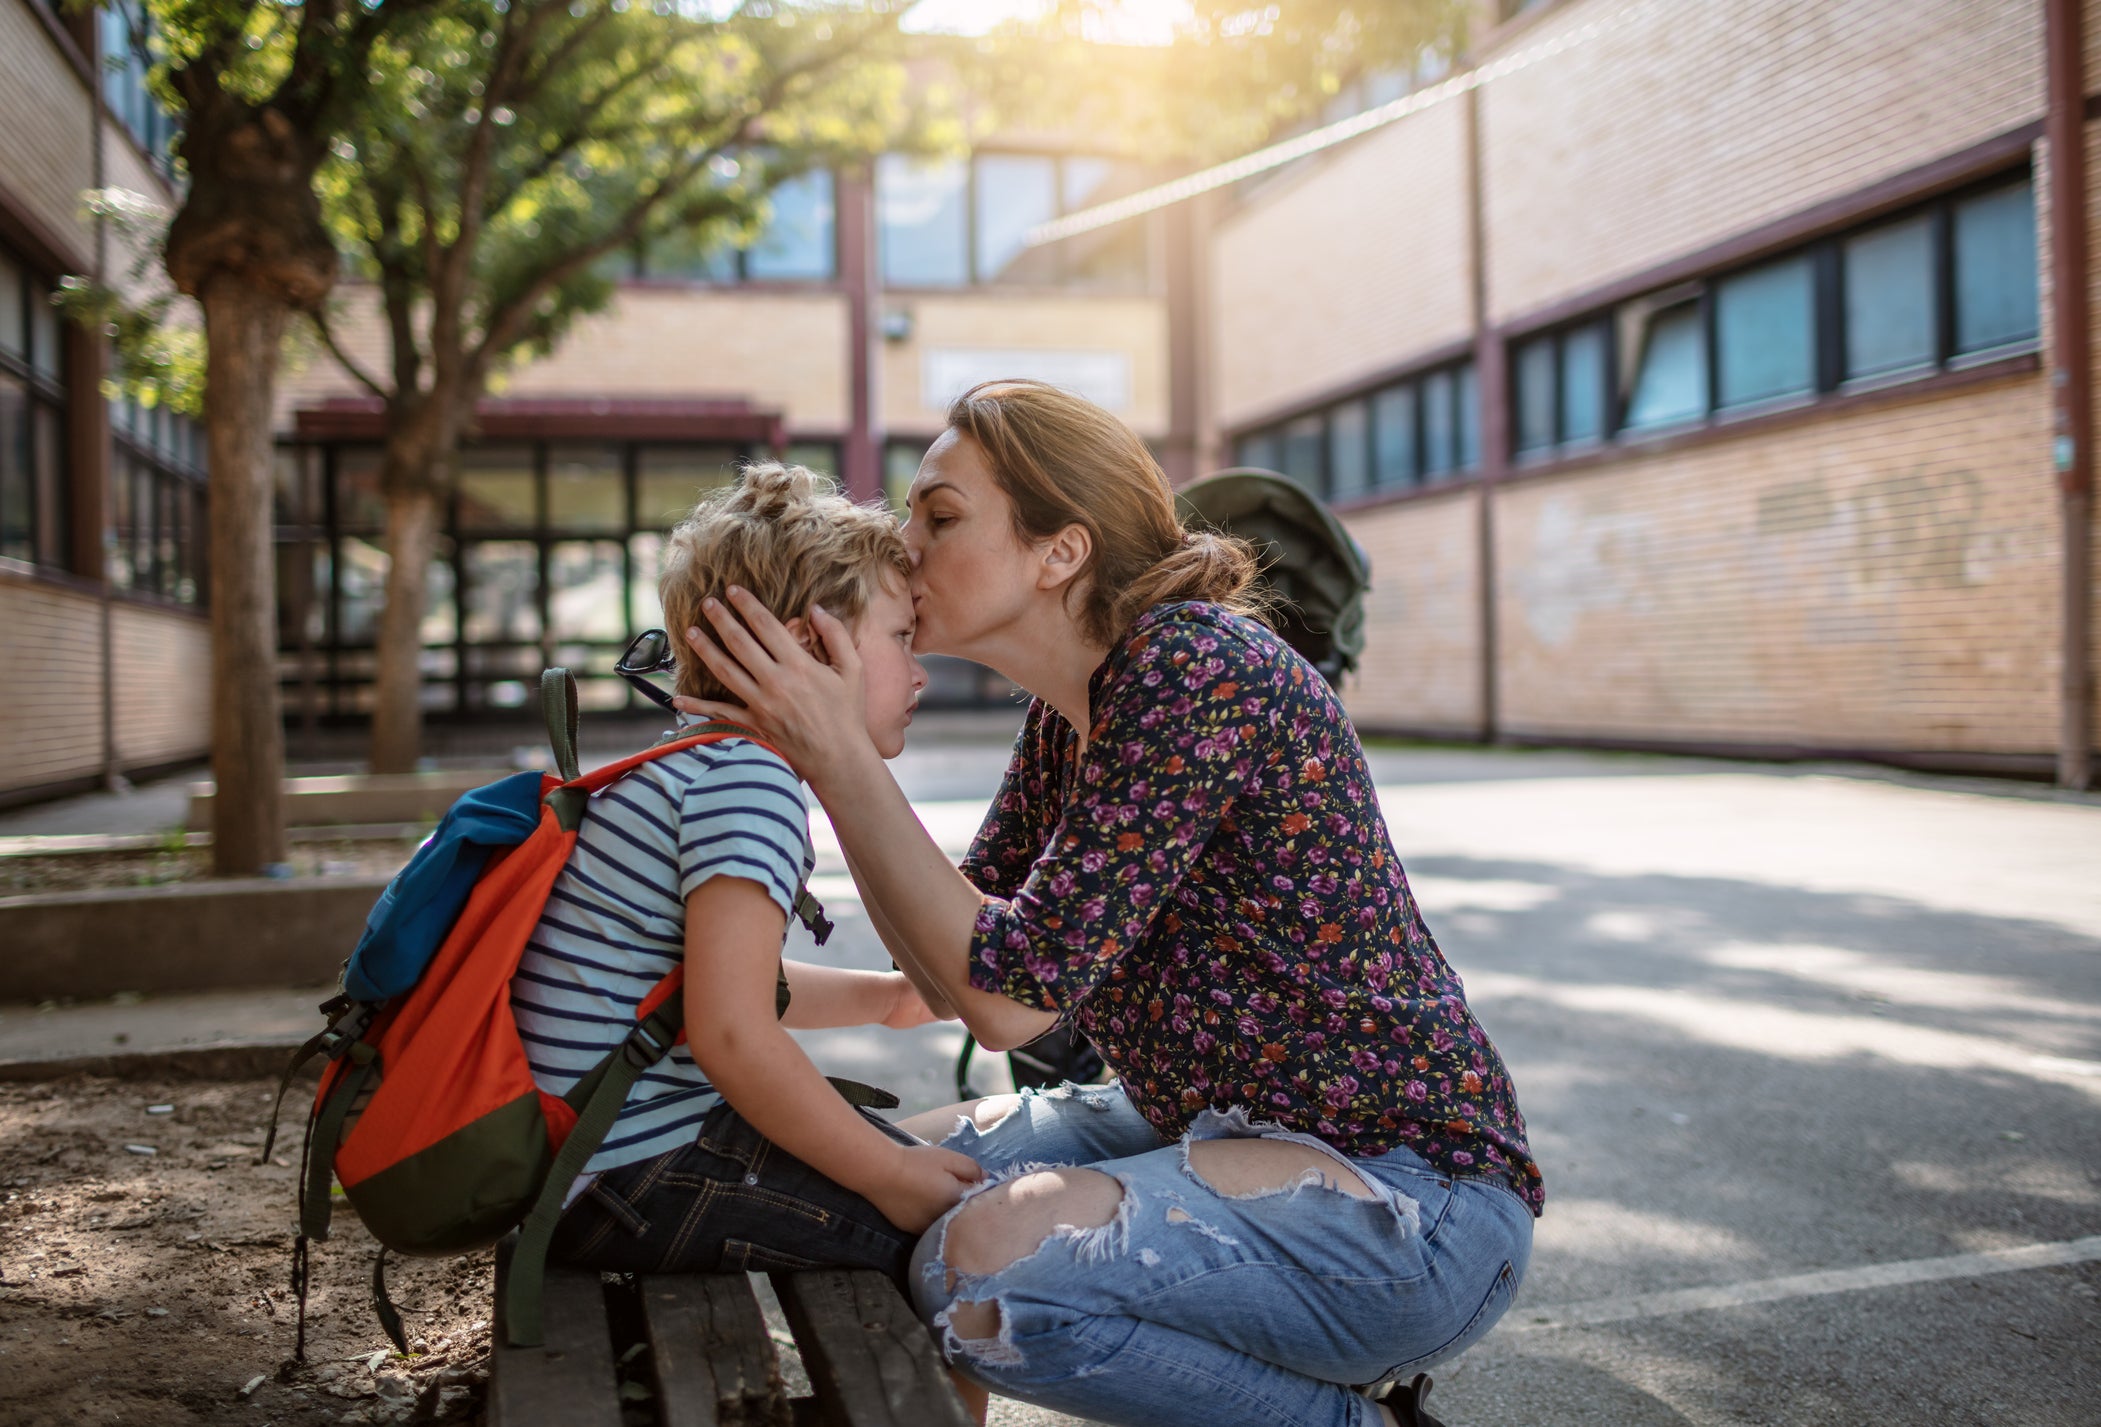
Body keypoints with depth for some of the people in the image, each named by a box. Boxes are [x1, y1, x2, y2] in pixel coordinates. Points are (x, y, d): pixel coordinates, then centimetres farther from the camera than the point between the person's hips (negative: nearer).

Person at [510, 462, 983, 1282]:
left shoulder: (690, 767, 15)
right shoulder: (746, 778, -19)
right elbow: (730, 1035, -28)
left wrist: (887, 996, 22)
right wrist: (890, 1177, -19)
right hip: (633, 1176, -11)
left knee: (916, 1138, 21)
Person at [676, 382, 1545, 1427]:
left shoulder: (1198, 667, -20)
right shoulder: (1065, 715, 7)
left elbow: (1012, 996, -22)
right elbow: (950, 979, 5)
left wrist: (842, 756, -17)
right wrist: (823, 755, -2)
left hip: (1416, 1189, -9)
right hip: (1228, 1132, 10)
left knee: (988, 1264, -28)